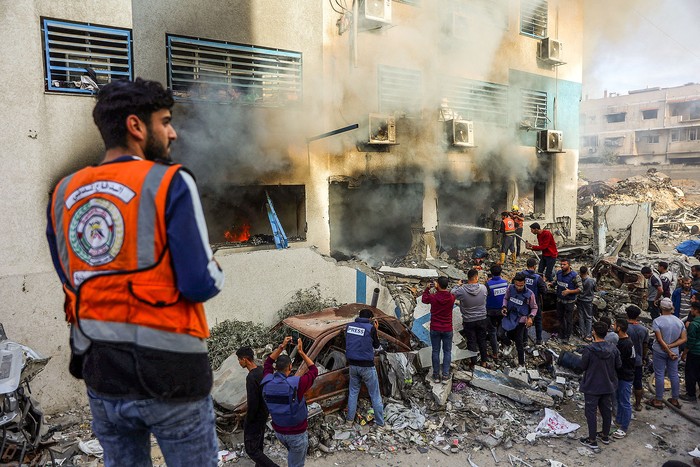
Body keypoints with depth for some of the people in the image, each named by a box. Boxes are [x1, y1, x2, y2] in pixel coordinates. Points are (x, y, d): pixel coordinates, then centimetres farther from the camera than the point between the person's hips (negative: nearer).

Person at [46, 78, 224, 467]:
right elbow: (202, 285, -18)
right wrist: (214, 269, 2)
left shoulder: (63, 193, 4)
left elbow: (71, 280, 12)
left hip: (99, 373, 6)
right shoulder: (170, 183, -14)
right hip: (168, 372, -5)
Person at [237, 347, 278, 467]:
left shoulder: (251, 378, -28)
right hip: (264, 414, 9)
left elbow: (252, 403, -27)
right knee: (258, 445, 22)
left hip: (255, 418, -9)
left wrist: (248, 420, -14)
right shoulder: (261, 371, 0)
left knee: (251, 449, 0)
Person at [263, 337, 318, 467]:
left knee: (292, 453, 33)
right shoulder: (296, 384, -29)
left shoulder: (267, 382, -15)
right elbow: (314, 370, -13)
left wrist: (281, 347, 0)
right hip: (296, 433, -5)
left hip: (278, 431, 5)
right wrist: (301, 352, -12)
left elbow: (268, 363, 5)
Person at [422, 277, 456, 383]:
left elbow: (424, 299, 7)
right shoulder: (451, 298, -12)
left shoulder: (433, 297, -16)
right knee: (447, 351, 14)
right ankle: (446, 374, 15)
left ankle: (436, 375, 16)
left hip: (435, 329, -1)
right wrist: (438, 289, 13)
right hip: (447, 329, 1)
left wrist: (428, 288, 17)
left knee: (435, 351, 10)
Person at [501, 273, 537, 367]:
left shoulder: (529, 294, -18)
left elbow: (534, 308, -4)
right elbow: (505, 298, 9)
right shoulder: (510, 288, -10)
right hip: (509, 317, 4)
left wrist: (531, 317, -21)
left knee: (519, 343, 0)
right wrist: (504, 307, -9)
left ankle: (521, 364, 17)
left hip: (520, 320, -4)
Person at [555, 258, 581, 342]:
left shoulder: (575, 276, -20)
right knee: (560, 317, 18)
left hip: (569, 301, -6)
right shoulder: (558, 273, -1)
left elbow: (580, 289, -18)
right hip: (559, 300, 6)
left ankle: (567, 336, 17)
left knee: (568, 319, 4)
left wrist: (569, 291, -28)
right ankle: (561, 334, 34)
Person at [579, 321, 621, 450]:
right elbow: (618, 365, 2)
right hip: (608, 386, 5)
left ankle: (592, 440, 16)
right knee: (607, 410, 21)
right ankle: (605, 436, 36)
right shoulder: (613, 349, -10)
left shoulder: (589, 349, -24)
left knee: (591, 412, 7)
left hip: (592, 387, -5)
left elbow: (583, 367, -13)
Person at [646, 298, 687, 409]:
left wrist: (669, 352, -11)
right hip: (674, 352, 4)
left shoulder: (657, 321, -17)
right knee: (674, 375, 14)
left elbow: (660, 340, -19)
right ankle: (675, 400, 26)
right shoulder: (679, 321, -2)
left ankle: (659, 401, 12)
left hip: (660, 352, -4)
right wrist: (670, 346, -11)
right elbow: (683, 339, -5)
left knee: (659, 375, 4)